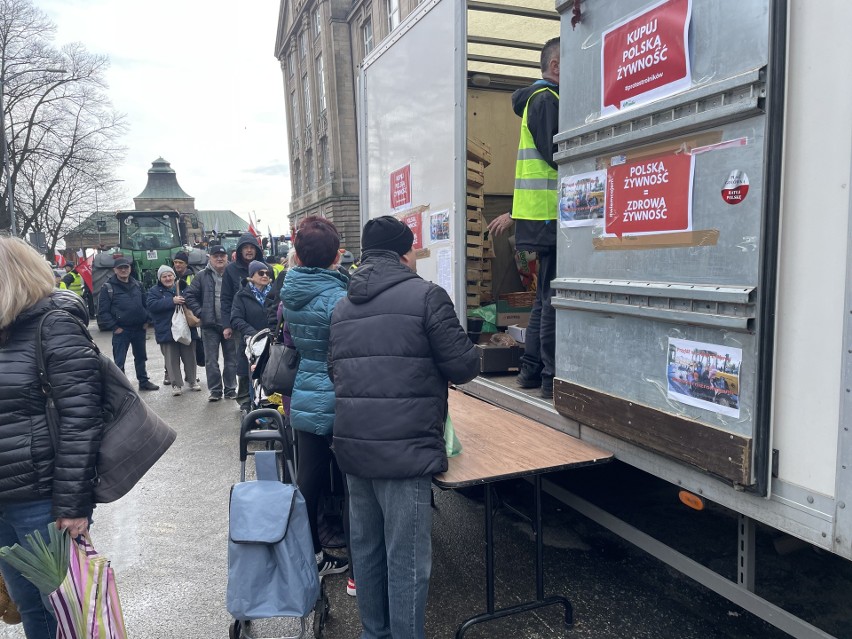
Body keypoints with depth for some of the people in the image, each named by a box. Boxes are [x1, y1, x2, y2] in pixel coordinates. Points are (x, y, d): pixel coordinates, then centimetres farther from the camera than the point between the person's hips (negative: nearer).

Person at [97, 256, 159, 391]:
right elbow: (103, 311, -10)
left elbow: (145, 304, 16)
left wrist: (146, 321, 5)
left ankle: (143, 381, 30)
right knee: (119, 361, 0)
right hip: (121, 330, -5)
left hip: (139, 329, 5)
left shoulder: (137, 285, 8)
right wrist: (114, 327, -13)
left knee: (141, 357, 17)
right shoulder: (108, 287, -7)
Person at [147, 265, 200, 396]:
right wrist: (172, 301, -24)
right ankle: (176, 384, 11)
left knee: (189, 356, 9)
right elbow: (152, 305, -15)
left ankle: (191, 380, 24)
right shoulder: (155, 291, 2)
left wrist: (185, 301, -9)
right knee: (172, 359, 1)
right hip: (167, 331, -2)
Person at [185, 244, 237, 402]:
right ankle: (215, 390, 13)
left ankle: (230, 388, 20)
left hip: (230, 324, 0)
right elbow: (190, 296, 5)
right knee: (211, 360, 4)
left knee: (231, 358, 9)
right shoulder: (202, 276, 2)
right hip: (210, 325, 0)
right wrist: (200, 312, -5)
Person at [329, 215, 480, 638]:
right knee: (407, 560, 4)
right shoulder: (425, 295, -7)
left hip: (352, 445, 7)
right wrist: (431, 368, 13)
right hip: (404, 448, -7)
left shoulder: (343, 306, 14)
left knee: (366, 548, 19)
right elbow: (464, 366, -8)